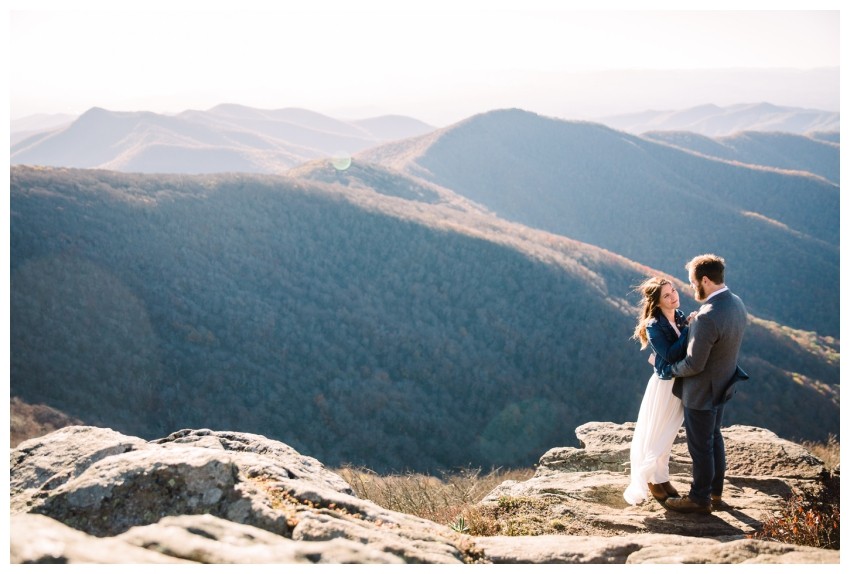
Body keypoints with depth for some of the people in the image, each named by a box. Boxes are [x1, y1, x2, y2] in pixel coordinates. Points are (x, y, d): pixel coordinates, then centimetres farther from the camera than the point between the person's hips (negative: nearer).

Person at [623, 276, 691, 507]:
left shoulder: (681, 316, 0)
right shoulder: (654, 326, -20)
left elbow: (688, 349, 3)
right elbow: (670, 355, -29)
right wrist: (690, 328, -27)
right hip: (664, 385, -7)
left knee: (669, 434, 20)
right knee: (656, 435, 8)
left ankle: (662, 477, 36)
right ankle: (652, 479, 26)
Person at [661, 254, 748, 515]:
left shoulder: (707, 317, -34)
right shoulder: (736, 303, -5)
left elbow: (693, 364, -27)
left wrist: (668, 370, -9)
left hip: (701, 392, -9)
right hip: (722, 386, 9)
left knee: (700, 446, 9)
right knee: (714, 438, 24)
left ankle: (699, 499, 25)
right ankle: (715, 492, 39)